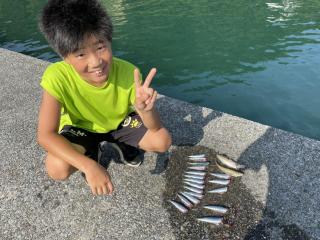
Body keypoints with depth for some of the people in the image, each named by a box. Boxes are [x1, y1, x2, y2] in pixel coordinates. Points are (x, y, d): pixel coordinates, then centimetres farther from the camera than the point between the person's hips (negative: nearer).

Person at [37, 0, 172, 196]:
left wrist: (145, 108, -51)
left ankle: (122, 144, 14)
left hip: (120, 122, 1)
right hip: (81, 127, 0)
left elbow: (155, 128, -27)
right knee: (57, 168, -27)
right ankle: (91, 152, 10)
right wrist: (89, 166, -43)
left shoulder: (128, 72, -31)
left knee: (163, 141, -18)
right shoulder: (57, 77, -33)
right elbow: (46, 135, -32)